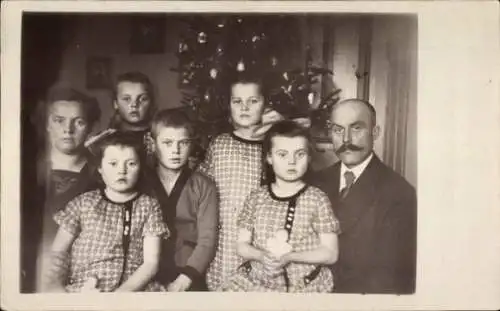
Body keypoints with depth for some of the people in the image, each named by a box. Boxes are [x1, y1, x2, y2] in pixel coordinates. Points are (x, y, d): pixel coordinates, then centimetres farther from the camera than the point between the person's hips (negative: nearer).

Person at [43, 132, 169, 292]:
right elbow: (58, 252, 10)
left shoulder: (148, 206, 10)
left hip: (132, 288, 0)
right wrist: (55, 286, -10)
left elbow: (151, 262, 4)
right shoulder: (83, 202, 13)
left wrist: (122, 291, -12)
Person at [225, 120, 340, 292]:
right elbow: (242, 245, 5)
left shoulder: (317, 199, -6)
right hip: (255, 282, 2)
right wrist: (261, 256, -14)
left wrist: (289, 257, -16)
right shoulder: (256, 197, 2)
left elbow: (330, 253, -5)